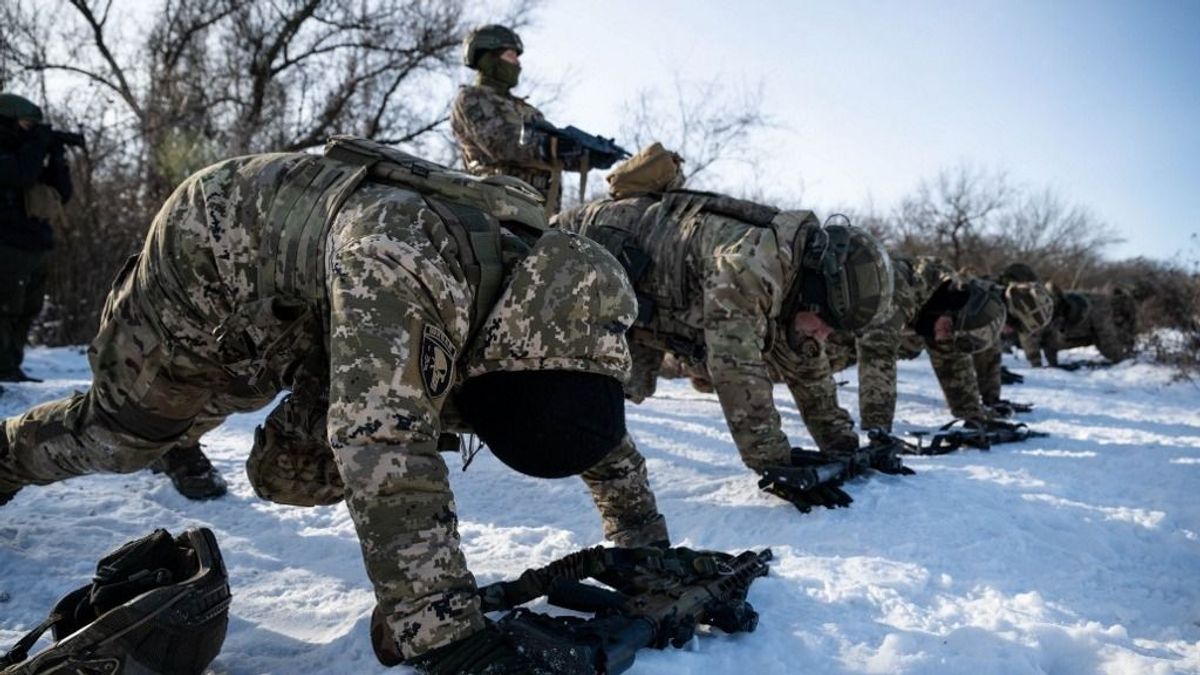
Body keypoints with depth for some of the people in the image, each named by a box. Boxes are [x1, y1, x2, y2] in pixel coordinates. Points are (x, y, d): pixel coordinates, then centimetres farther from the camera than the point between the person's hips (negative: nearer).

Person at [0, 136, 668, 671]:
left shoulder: (538, 283, -24)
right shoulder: (402, 259, -48)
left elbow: (595, 412, -9)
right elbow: (384, 448, -54)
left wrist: (643, 536, -7)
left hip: (310, 315, 5)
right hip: (209, 249, -5)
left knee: (294, 478, 4)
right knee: (125, 429, 11)